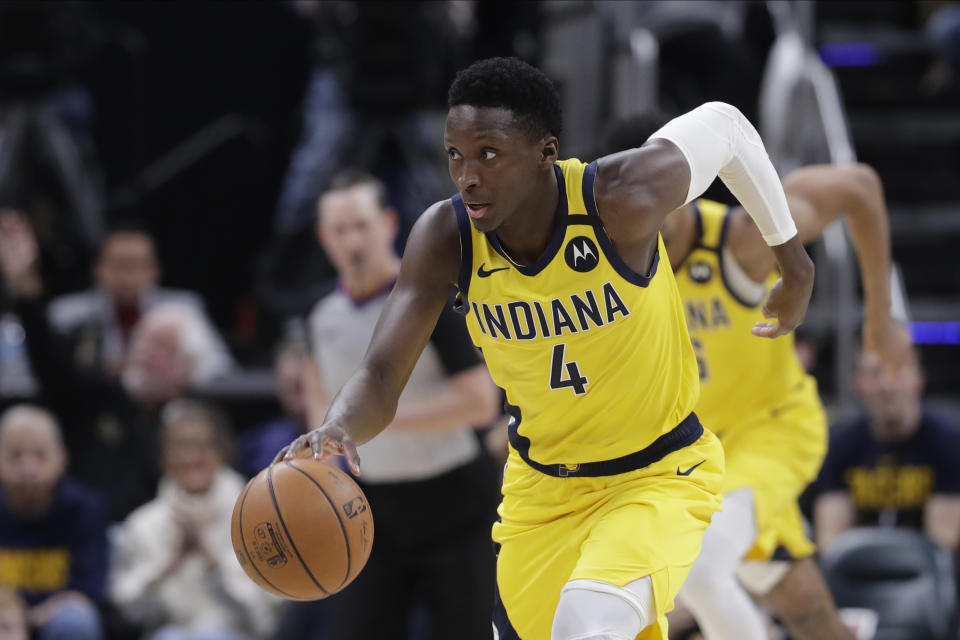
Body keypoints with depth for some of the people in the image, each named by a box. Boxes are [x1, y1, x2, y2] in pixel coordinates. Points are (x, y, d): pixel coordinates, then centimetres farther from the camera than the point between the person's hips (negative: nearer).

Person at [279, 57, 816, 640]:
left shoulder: (622, 198, -28)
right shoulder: (445, 238, -18)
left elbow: (724, 123, -8)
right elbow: (381, 378, -22)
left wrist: (793, 261, 5)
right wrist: (336, 430, -47)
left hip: (660, 475, -5)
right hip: (542, 484, 5)